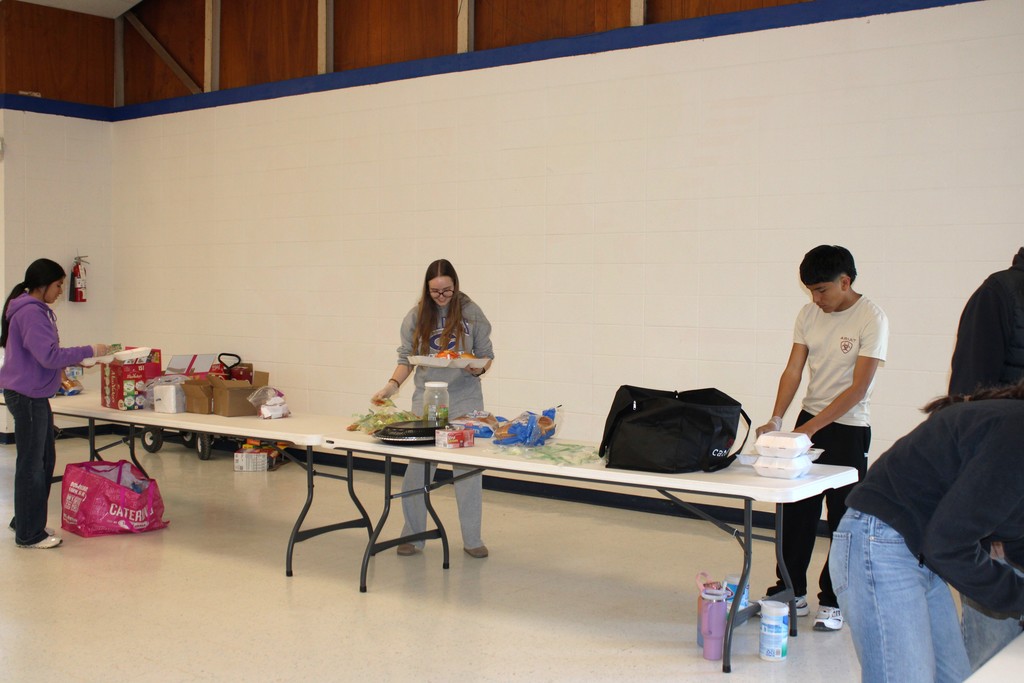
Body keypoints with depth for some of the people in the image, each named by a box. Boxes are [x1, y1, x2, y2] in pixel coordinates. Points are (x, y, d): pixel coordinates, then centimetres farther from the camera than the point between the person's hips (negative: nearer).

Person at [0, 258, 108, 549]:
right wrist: (89, 351, -18)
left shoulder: (36, 310, 15)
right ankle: (29, 534, 6)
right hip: (27, 396, -10)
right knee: (32, 464, -2)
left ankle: (26, 521, 28)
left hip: (34, 396, 10)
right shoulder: (31, 313, -18)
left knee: (44, 460, 17)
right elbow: (49, 356, -24)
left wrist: (75, 361, 11)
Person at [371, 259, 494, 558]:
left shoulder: (471, 314, 0)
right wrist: (392, 385, -9)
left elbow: (486, 355, 5)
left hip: (465, 400, -1)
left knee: (468, 470, 1)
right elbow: (406, 359, 6)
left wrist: (479, 368, -17)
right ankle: (413, 535, 16)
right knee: (417, 469, 0)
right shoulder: (417, 316, 3)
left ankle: (472, 539, 14)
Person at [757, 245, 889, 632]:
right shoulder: (809, 315, 2)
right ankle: (792, 592, 23)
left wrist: (813, 427, -23)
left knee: (844, 520, 3)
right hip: (809, 419, 6)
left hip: (847, 429, -6)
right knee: (796, 511, 10)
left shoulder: (871, 320, -15)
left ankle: (833, 603, 14)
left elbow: (858, 388, -19)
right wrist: (776, 420, -13)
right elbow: (794, 370, -1)